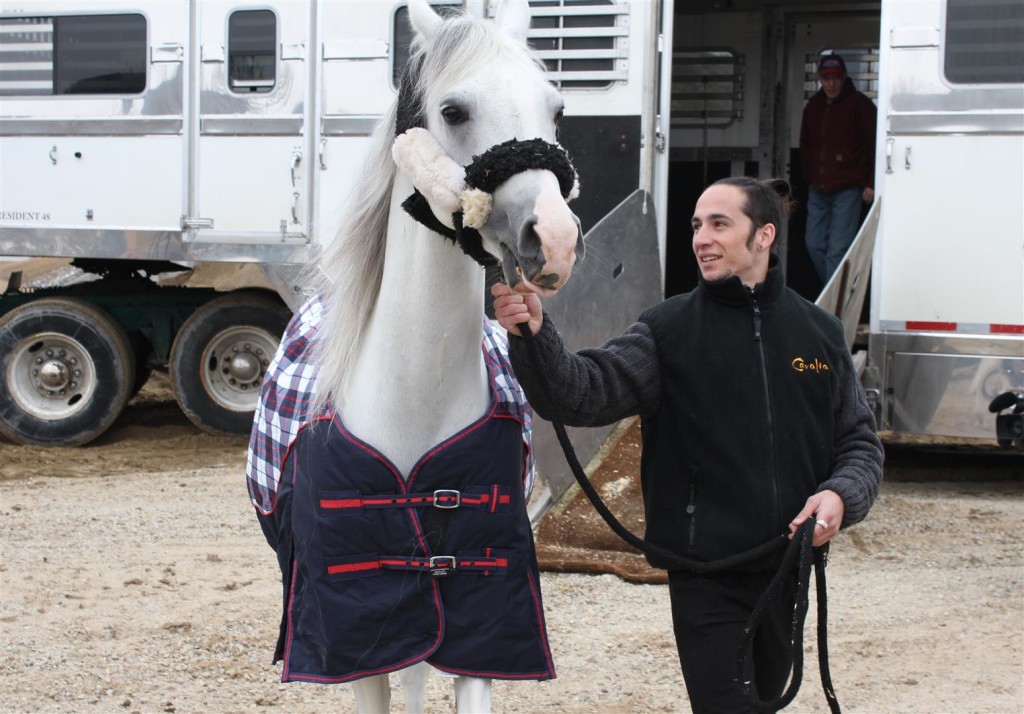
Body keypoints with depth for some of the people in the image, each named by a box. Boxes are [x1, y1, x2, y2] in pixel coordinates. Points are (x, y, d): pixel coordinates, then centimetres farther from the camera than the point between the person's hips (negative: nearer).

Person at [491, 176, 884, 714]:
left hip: (787, 567, 4)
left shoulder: (819, 332, 4)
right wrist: (534, 337, -37)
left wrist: (842, 494, -11)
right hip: (704, 576, -4)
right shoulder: (668, 330, -5)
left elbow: (860, 440, 10)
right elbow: (584, 393, -19)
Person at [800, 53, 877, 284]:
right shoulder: (813, 105, 11)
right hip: (817, 190, 6)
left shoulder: (859, 104, -6)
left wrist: (870, 184, -11)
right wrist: (809, 177, 14)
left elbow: (875, 145, -8)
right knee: (814, 244, 6)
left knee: (837, 249, -10)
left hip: (847, 189, -6)